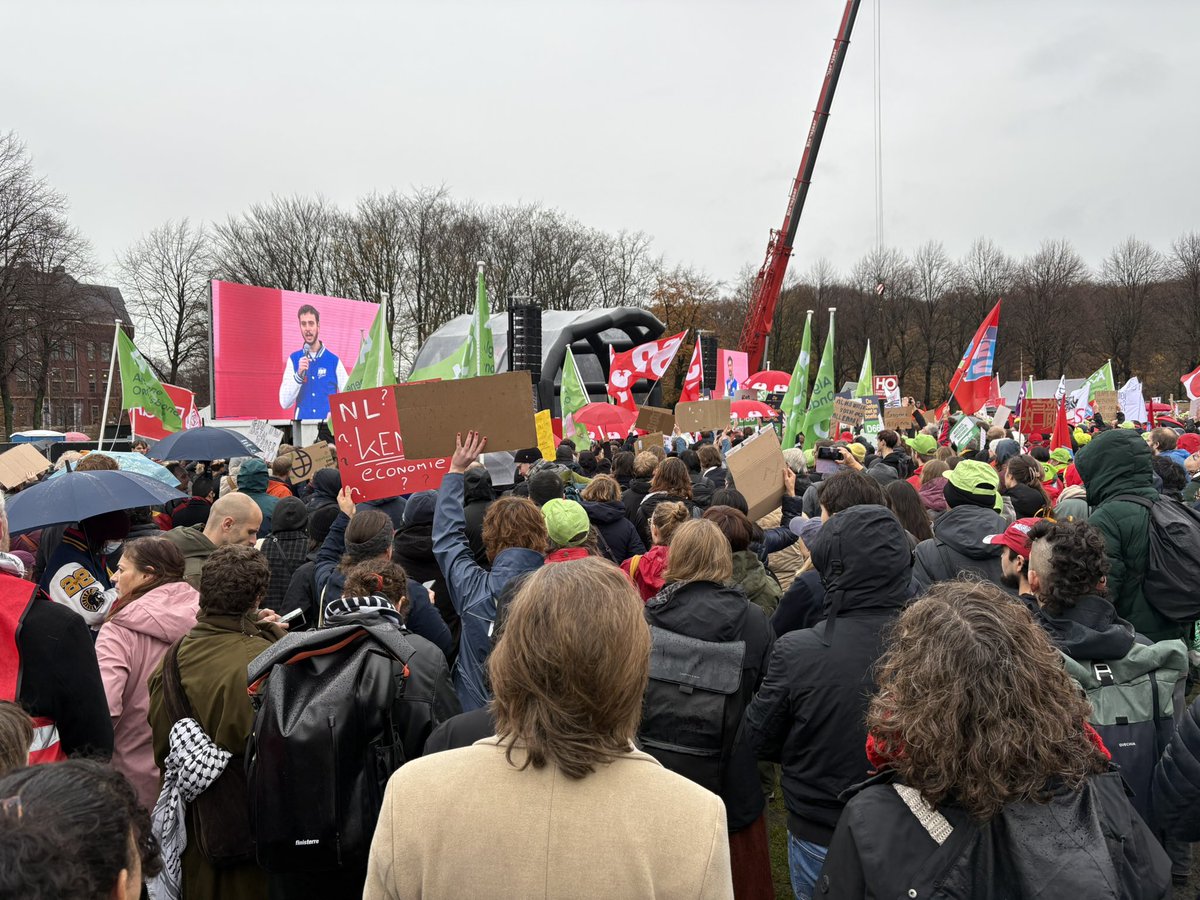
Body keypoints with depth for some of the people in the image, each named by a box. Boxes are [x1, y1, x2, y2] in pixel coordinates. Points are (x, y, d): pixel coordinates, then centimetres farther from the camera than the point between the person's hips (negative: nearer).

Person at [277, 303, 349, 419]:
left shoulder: (334, 361, 4)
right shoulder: (293, 359, 8)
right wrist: (299, 375, -9)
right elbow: (285, 403, 1)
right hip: (302, 422, 1)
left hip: (329, 423, -1)